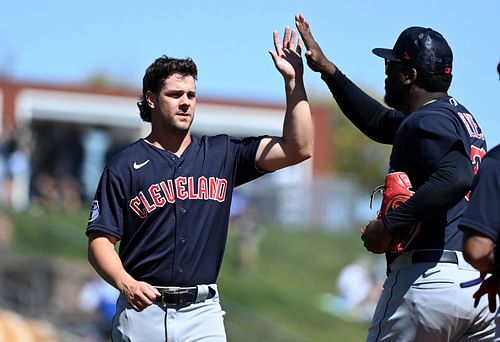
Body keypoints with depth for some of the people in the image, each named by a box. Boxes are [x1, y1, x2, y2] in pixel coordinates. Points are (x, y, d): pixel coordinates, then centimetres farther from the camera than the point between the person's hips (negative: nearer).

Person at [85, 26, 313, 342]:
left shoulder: (221, 153, 11)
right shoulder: (125, 166, 3)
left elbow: (298, 149, 4)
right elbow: (101, 241, -1)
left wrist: (293, 81, -4)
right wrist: (126, 284, -20)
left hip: (203, 314, 2)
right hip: (142, 308, -1)